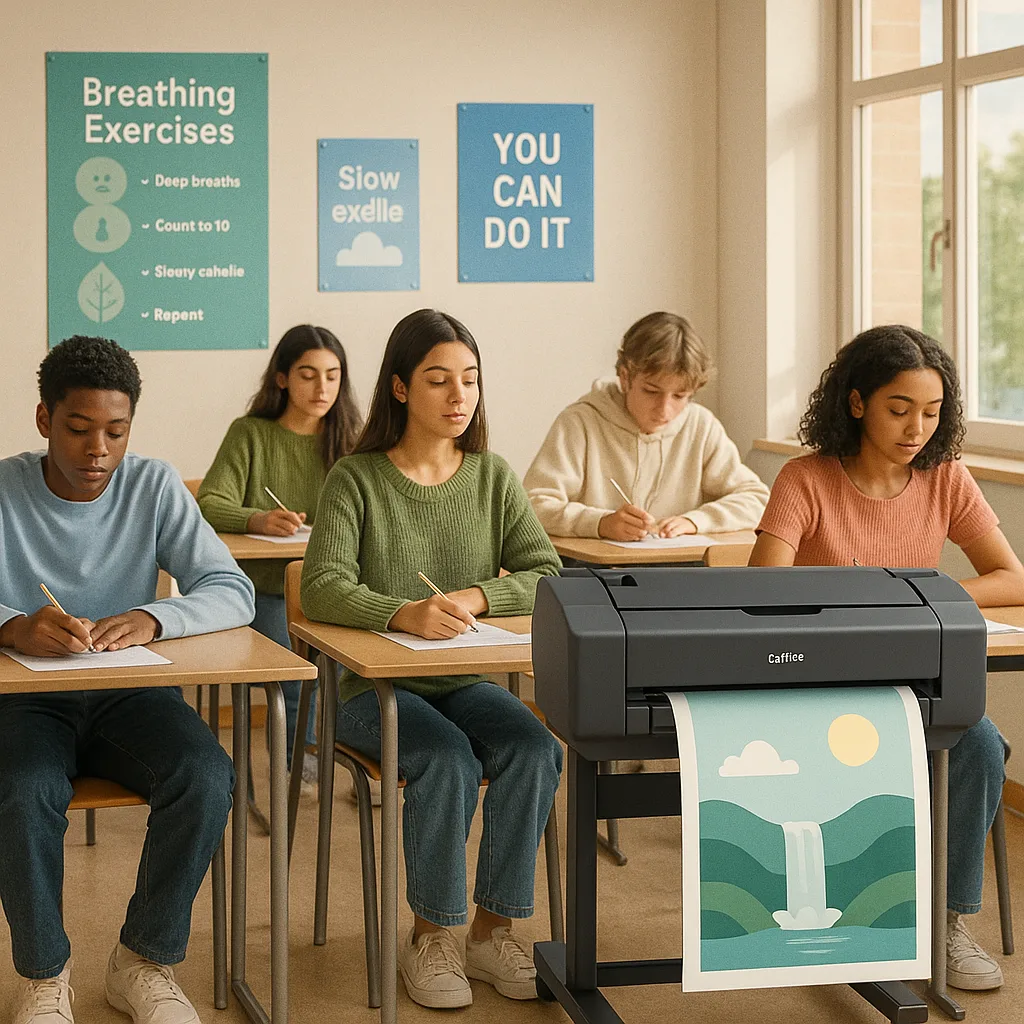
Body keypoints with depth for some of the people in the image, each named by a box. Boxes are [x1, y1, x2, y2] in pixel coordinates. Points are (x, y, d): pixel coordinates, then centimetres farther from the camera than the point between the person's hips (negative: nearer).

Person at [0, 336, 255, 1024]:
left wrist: (153, 619, -26)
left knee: (207, 777, -27)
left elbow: (234, 591, -6)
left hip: (131, 694, 2)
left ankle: (144, 962, -6)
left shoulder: (154, 487, 0)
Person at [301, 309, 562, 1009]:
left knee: (535, 752, -25)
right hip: (378, 688, -3)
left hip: (467, 682, 3)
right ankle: (430, 937, -13)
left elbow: (547, 578, -3)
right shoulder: (357, 480, -4)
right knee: (449, 762, -31)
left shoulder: (494, 478, 7)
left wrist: (479, 597, -23)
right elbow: (322, 589, -18)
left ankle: (494, 929, -11)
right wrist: (405, 614, -37)